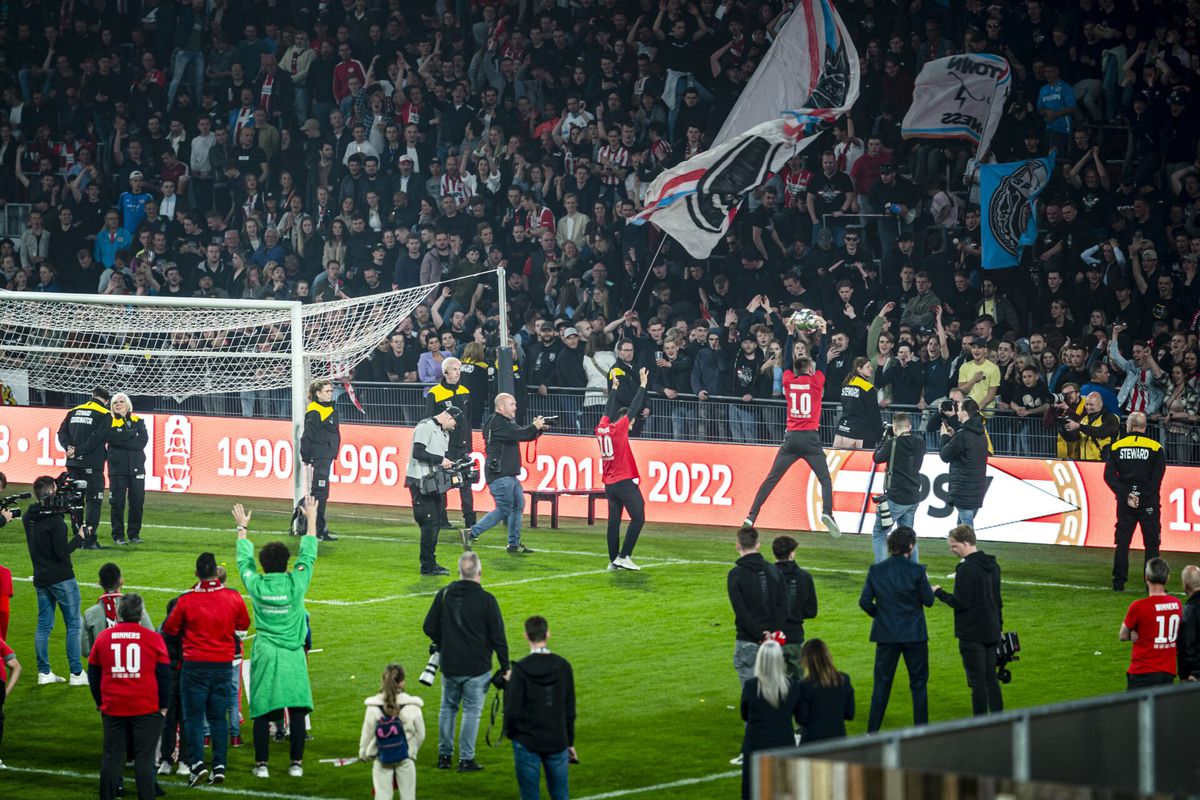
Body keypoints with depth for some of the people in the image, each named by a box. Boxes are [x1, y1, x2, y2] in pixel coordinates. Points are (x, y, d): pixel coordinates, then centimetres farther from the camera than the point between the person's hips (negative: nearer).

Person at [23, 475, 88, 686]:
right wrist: (79, 537, -5)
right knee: (73, 624, 1)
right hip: (62, 579, -7)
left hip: (41, 579, 7)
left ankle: (44, 672, 14)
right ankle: (76, 673, 1)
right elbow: (62, 551, -20)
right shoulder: (55, 520, -19)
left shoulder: (28, 518, 2)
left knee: (44, 624, 13)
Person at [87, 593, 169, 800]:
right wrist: (163, 706, 10)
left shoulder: (103, 637, 3)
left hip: (113, 709, 2)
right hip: (147, 709, -2)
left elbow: (93, 674, 11)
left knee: (112, 757, 8)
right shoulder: (153, 638, -4)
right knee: (144, 758, -1)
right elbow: (164, 675, 0)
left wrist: (100, 702, 22)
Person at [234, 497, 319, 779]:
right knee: (297, 710, 2)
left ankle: (262, 764, 4)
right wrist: (312, 518, 19)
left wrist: (242, 527, 27)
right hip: (293, 656, -1)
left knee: (262, 712, 3)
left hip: (264, 655, 1)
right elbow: (308, 555, 8)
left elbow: (244, 559, 13)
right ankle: (296, 763, 2)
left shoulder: (256, 585, -4)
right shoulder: (296, 583, -6)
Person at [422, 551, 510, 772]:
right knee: (471, 712, 3)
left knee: (448, 708, 17)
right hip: (477, 668, -4)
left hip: (449, 665, 4)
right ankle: (466, 759, 4)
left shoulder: (444, 595, -1)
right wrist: (505, 667, -2)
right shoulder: (486, 599, -12)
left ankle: (444, 755, 22)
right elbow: (498, 636, -10)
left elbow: (429, 627, 5)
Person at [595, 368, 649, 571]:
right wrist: (642, 385, -3)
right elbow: (634, 408, -9)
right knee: (638, 517, -5)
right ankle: (623, 556, -12)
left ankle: (613, 560, 7)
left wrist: (614, 387, 35)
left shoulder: (601, 429, 8)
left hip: (609, 483, 8)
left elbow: (608, 411, 25)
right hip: (624, 481, -8)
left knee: (614, 520, 8)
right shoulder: (619, 428, -9)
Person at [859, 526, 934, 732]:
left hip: (886, 634, 2)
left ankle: (872, 731, 6)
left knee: (882, 683, 8)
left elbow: (864, 601, -4)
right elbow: (928, 600, -6)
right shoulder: (916, 570, -11)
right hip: (914, 634, -2)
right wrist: (932, 590, 16)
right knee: (918, 683, 8)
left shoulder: (876, 570, -3)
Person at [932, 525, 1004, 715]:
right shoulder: (992, 566, 10)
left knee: (977, 681, -3)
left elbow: (960, 603, -19)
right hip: (992, 632, 8)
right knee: (991, 679, 14)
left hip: (971, 634, -8)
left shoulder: (966, 569, -18)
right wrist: (999, 626, 27)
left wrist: (939, 593, -5)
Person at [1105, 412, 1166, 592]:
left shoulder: (1116, 447, 3)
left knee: (1122, 543, 8)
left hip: (1125, 503, 2)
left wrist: (1126, 495, -7)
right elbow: (1157, 478, -8)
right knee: (1151, 543, 4)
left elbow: (1109, 476, -3)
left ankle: (1118, 583, 6)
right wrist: (1142, 496, -5)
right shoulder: (1155, 448, -2)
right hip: (1149, 503, -2)